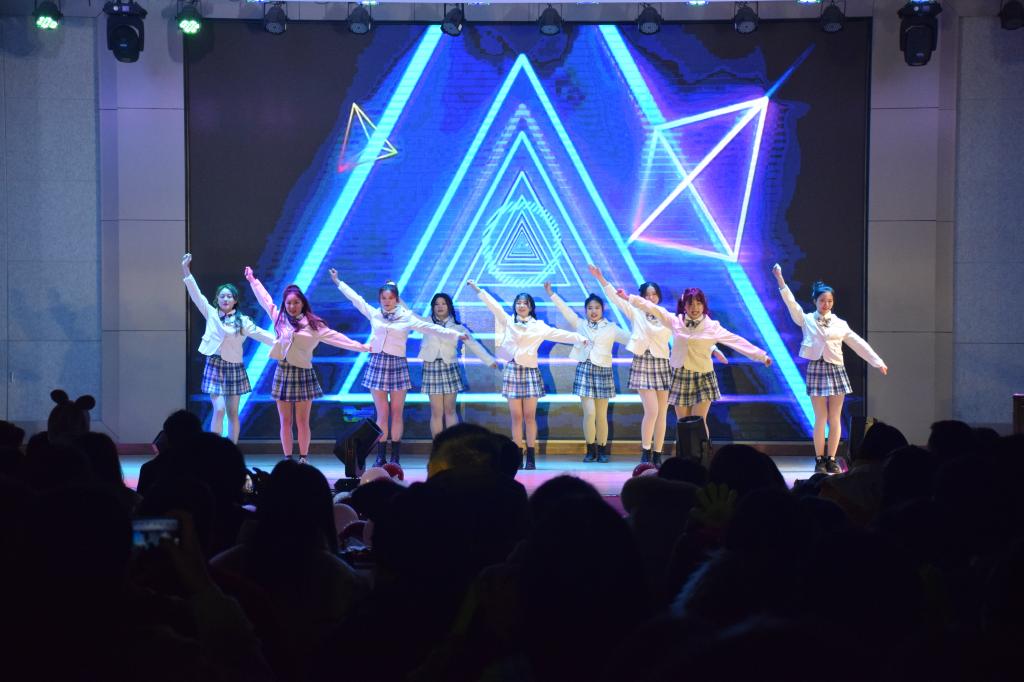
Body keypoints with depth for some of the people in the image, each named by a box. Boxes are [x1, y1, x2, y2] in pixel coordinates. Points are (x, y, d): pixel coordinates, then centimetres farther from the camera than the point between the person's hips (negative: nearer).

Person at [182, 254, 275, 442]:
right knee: (219, 410, -11)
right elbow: (196, 295, -2)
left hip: (234, 367, 1)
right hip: (215, 365, -1)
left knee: (232, 413, 4)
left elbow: (260, 334, 1)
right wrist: (186, 271, -10)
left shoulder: (243, 321, 2)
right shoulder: (211, 314, 3)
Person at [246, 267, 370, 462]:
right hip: (283, 372, 3)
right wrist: (252, 280, 30)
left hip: (303, 373, -3)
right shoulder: (280, 318, 8)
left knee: (302, 422, -1)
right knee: (285, 421, 5)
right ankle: (287, 459, 9)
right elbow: (265, 299, 20)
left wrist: (360, 346, -8)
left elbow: (334, 337, -3)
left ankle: (303, 459, 4)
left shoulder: (313, 324, -1)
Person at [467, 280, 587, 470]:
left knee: (530, 416, -2)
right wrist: (477, 289, 7)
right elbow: (493, 304, 8)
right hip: (512, 371, 1)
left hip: (530, 371, -1)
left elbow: (559, 334, 1)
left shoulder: (539, 326, 6)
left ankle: (531, 457, 1)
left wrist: (579, 338, -8)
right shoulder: (508, 321, 8)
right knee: (516, 417, 1)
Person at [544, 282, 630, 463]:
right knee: (589, 412, -9)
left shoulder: (611, 328, 7)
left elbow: (630, 339, 3)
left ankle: (602, 450, 11)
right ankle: (590, 449, 4)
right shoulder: (580, 324, 11)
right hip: (584, 369, 0)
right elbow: (564, 309, 9)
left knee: (601, 415, 0)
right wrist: (551, 293, 5)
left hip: (603, 370, 0)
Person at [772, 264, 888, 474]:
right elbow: (791, 302, -7)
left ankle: (831, 459, 8)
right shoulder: (807, 320, 4)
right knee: (821, 418, -3)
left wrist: (878, 362, 7)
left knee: (835, 419, 2)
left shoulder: (840, 324, 9)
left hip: (836, 370, 2)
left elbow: (859, 344, 10)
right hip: (817, 369, -2)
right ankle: (819, 460, 5)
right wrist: (780, 278, -16)